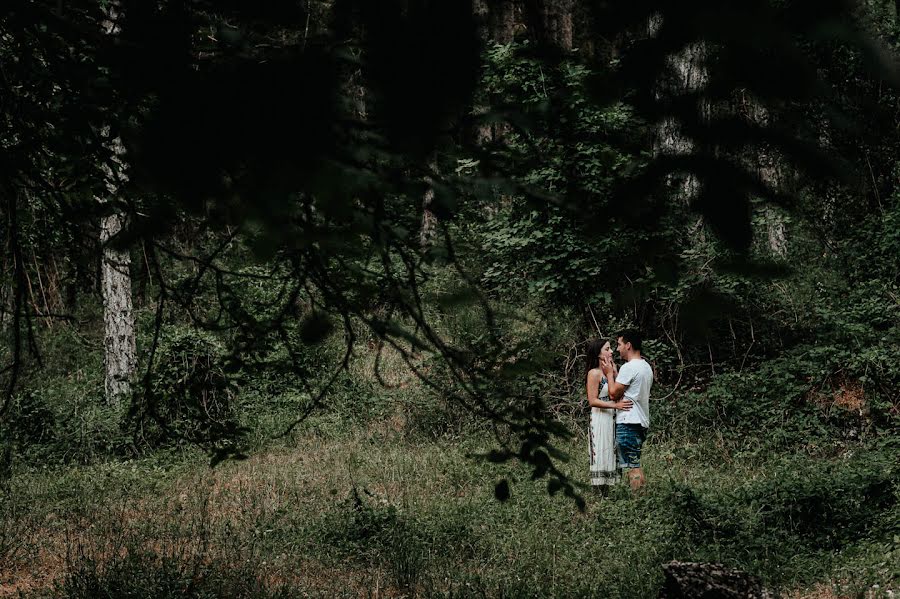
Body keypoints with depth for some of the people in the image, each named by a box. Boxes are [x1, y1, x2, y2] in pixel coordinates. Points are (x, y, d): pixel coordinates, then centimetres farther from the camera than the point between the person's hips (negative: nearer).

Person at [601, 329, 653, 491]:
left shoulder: (629, 367, -14)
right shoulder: (646, 367, 16)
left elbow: (613, 394, -11)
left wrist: (609, 374, 3)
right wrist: (615, 373, 21)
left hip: (628, 423, -10)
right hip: (642, 422, 10)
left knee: (632, 466, -10)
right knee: (635, 465, 11)